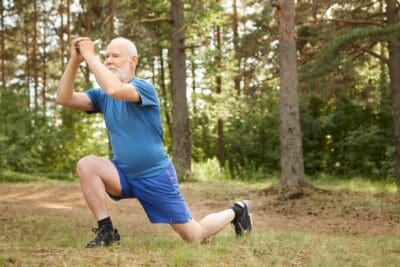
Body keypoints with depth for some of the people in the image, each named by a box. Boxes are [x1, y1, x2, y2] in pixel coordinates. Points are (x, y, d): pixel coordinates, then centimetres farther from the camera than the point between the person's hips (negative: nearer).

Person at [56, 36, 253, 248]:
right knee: (86, 165, -23)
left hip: (155, 176, -5)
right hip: (125, 174, 5)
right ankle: (106, 232, -12)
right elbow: (64, 98, -11)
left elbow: (115, 89, -38)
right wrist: (74, 61, -21)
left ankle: (236, 212, 32)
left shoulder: (144, 88, -17)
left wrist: (90, 56, -30)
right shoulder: (102, 96, 3)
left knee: (194, 237, 2)